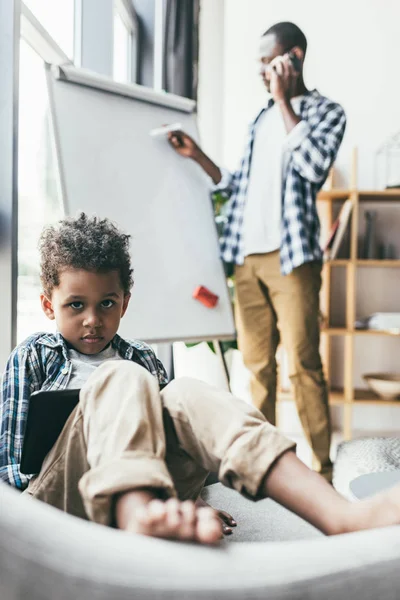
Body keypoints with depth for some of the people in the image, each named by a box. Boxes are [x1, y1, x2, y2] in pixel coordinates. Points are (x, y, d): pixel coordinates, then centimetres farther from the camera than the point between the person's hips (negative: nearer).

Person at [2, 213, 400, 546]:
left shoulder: (142, 359, 23)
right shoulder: (34, 356, 14)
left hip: (149, 493, 3)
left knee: (184, 395, -24)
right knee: (121, 379, -25)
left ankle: (340, 515, -43)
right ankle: (137, 515, -58)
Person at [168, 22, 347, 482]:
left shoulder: (326, 112, 5)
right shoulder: (261, 119, 20)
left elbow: (314, 166, -15)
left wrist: (282, 99, -8)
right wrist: (198, 156, 11)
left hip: (290, 256, -5)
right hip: (248, 257, 6)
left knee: (303, 365, -7)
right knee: (256, 364, 7)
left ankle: (321, 470, 2)